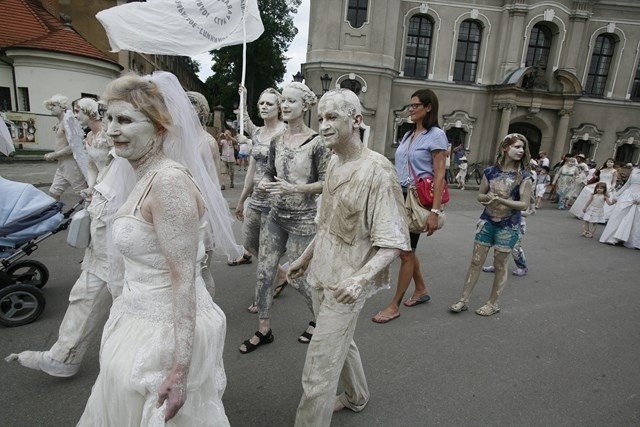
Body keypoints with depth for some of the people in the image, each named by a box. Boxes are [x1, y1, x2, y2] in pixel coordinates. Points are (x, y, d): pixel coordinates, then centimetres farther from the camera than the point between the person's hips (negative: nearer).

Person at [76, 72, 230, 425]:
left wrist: (178, 369, -24)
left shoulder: (168, 181, -24)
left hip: (166, 332, -9)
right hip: (142, 319, 9)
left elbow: (184, 279, -25)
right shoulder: (149, 177, 6)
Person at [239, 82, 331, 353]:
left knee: (297, 278, 5)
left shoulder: (317, 143, -11)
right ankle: (263, 329, 26)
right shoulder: (276, 142, 6)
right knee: (264, 273, 7)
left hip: (302, 220, -6)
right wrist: (263, 183, -6)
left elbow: (326, 183, -11)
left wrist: (294, 188, -22)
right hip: (275, 217, 6)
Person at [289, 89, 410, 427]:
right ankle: (356, 397, 54)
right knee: (340, 343, 28)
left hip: (345, 284, -8)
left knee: (318, 372, 0)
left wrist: (361, 278, -34)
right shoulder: (334, 162, 3)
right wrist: (306, 256, 18)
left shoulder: (377, 170, -20)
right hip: (322, 275, 8)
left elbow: (392, 243, -21)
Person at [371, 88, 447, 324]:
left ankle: (394, 306, 11)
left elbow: (439, 175, -14)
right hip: (401, 197, 7)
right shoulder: (408, 135, 14)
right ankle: (421, 290, 37)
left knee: (406, 252, -1)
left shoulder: (436, 135, -7)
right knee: (406, 249, 16)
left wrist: (435, 210, -21)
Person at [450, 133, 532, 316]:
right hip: (487, 221, 2)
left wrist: (501, 200, -23)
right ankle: (464, 300, 13)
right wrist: (488, 197, -15)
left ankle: (493, 304, 21)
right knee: (476, 261, 5)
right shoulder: (490, 172, 0)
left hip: (508, 226, -2)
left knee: (500, 265, 7)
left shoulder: (523, 176, -7)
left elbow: (524, 204, -10)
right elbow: (480, 196, 8)